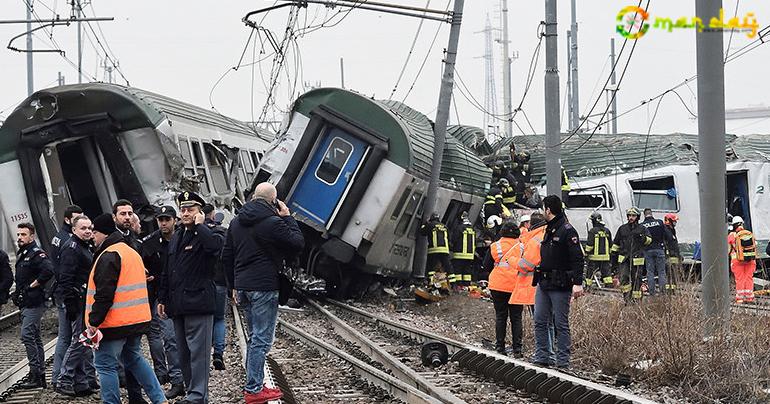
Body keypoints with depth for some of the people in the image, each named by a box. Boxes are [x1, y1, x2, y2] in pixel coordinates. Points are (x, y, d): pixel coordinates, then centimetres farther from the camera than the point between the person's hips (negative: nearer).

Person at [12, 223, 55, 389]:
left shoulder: (36, 254, -13)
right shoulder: (21, 254, 17)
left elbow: (48, 271, -30)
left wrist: (33, 285, -20)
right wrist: (18, 293, 16)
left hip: (34, 303, -10)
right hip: (25, 304, 10)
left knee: (27, 335, -13)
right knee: (34, 337, 11)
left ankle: (36, 374, -11)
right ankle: (40, 376, 15)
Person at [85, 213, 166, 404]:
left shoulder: (109, 256, -14)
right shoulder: (132, 252, 17)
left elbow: (104, 294, -21)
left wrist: (94, 321, -18)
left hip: (114, 323, -9)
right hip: (137, 319, 9)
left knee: (105, 365, -2)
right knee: (134, 359, 20)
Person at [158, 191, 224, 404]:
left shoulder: (205, 234, -5)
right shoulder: (176, 237, 19)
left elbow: (216, 245, -32)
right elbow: (168, 271, 23)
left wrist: (199, 226, -18)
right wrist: (162, 298, 20)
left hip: (198, 302, -8)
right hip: (178, 304, 8)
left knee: (198, 350, -9)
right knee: (184, 353, 12)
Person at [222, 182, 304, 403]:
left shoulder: (236, 222, 11)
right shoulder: (272, 222, -14)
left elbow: (226, 257, 16)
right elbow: (298, 243, -8)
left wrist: (235, 285, 22)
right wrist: (288, 218, 1)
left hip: (243, 286, 8)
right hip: (264, 287, -8)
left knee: (255, 336, 17)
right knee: (262, 339, -4)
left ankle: (253, 385, 19)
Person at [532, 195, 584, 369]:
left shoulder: (567, 231, -12)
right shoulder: (549, 230, 16)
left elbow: (578, 259, -17)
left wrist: (578, 283, -24)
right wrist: (538, 277, 16)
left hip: (560, 285, -9)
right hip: (544, 283, 9)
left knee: (561, 324, -2)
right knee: (540, 322, 7)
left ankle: (562, 361, 4)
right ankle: (541, 358, 12)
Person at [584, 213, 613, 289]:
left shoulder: (592, 231, -9)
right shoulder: (607, 231, 8)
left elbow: (589, 244, -12)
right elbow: (610, 245, 14)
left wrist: (586, 253, -3)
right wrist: (609, 254, 23)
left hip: (594, 257, -4)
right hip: (605, 257, 4)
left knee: (590, 274, 6)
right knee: (607, 273, 6)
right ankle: (609, 287, 0)